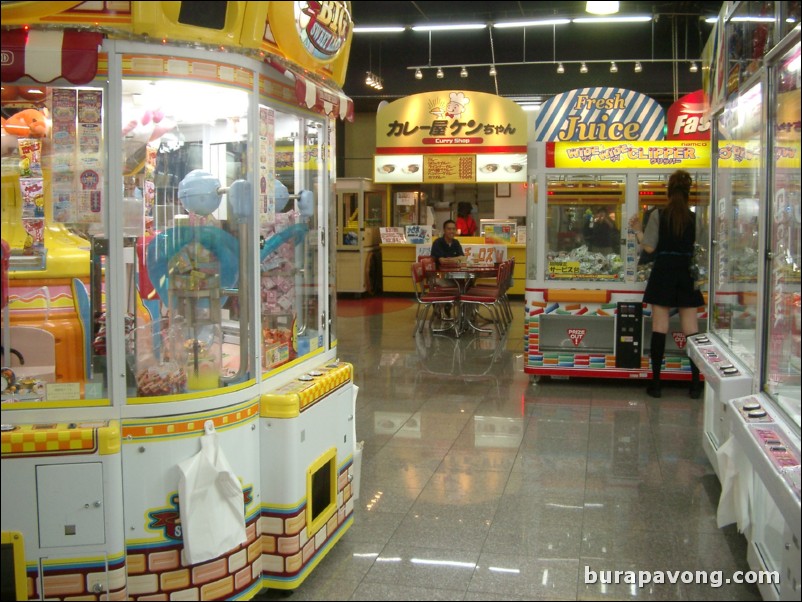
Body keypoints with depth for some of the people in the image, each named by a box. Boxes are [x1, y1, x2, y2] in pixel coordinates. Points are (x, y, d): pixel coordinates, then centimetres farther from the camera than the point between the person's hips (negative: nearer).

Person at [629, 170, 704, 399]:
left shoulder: (658, 215, -5)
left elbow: (649, 247, -7)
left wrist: (637, 230, 7)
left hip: (663, 272, -1)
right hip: (687, 275, 1)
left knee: (659, 327, 2)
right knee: (691, 330, 6)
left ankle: (655, 382, 5)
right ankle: (695, 383, 8)